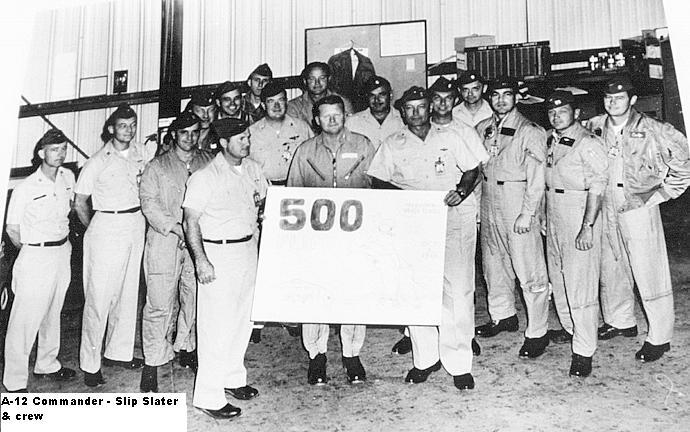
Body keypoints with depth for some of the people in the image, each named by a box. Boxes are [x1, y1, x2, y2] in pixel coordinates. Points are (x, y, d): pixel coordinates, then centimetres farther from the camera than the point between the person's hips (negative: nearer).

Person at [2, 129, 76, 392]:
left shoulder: (68, 177, 2)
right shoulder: (26, 188, -15)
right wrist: (30, 251, 5)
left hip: (63, 253, 6)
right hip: (36, 258, -6)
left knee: (53, 313, 19)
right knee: (25, 320, -2)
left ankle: (47, 364, 36)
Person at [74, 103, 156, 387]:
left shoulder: (142, 153, 5)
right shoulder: (98, 162, -6)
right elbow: (79, 203, 1)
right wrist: (95, 230, 5)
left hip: (136, 227, 5)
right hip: (106, 229, -5)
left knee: (128, 292, 12)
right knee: (99, 297, -3)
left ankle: (118, 352, 27)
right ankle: (90, 364, 9)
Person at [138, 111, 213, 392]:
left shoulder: (208, 162, 11)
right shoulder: (157, 167, 4)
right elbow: (149, 204, -5)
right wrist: (176, 228, -15)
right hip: (164, 242, -3)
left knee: (194, 299, 12)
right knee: (160, 304, -4)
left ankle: (186, 348, 32)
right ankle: (152, 363, 7)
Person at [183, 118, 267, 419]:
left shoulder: (252, 169, 8)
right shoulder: (205, 177, -12)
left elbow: (263, 200, 24)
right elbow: (191, 221, -13)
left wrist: (255, 225, 7)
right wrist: (200, 260, -20)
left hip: (249, 250, 7)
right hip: (218, 253, -7)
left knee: (244, 318, 15)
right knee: (218, 324, -4)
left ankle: (233, 378, 33)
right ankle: (208, 396, 7)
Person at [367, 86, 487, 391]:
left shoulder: (450, 137, 10)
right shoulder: (392, 146, 10)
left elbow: (472, 169, 12)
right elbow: (379, 182, 9)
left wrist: (463, 190, -8)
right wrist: (401, 194, -10)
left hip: (454, 219, -1)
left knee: (459, 290, -5)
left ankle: (459, 363, 5)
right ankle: (424, 358, 15)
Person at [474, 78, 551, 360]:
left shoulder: (530, 131, -6)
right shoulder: (482, 129, 10)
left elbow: (536, 178, -10)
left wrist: (527, 213, -16)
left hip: (518, 202, -6)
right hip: (488, 201, 6)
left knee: (529, 270, -3)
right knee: (493, 263, 16)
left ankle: (537, 333, 9)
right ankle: (503, 316, 35)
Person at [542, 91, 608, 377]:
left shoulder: (588, 144, -12)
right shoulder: (550, 141, 11)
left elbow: (597, 188, -17)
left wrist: (587, 227, -22)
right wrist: (543, 217, 15)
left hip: (580, 215, -8)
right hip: (553, 216, 8)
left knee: (580, 282, -6)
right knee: (557, 278, 16)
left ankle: (584, 351, 1)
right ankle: (570, 328, 35)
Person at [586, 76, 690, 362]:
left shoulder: (651, 130, -11)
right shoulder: (595, 128, 3)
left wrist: (663, 193, -7)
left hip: (639, 208, -5)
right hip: (605, 210, 5)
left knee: (649, 275, 0)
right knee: (610, 270, 16)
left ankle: (659, 338, 13)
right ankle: (620, 322, 35)